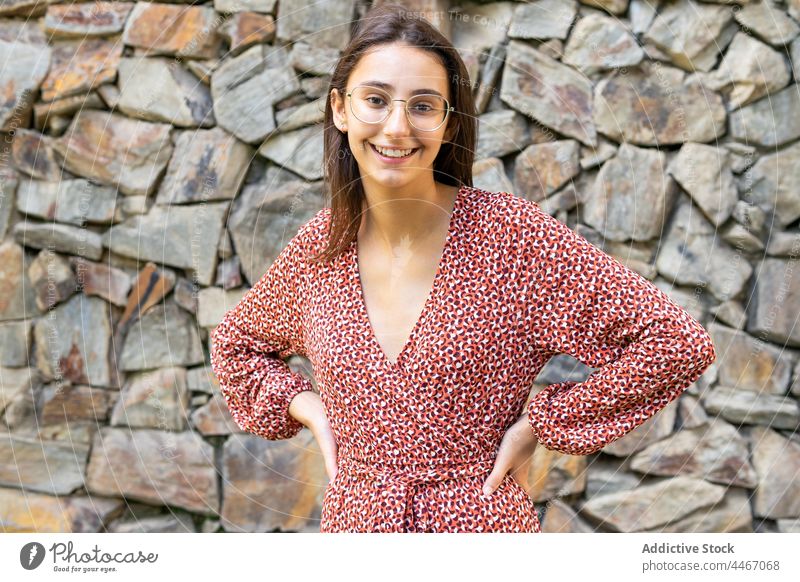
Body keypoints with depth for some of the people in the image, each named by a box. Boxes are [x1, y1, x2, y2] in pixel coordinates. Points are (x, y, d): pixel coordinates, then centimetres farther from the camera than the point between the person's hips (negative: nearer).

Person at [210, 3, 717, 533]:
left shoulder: (512, 235, -16)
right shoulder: (320, 246, -4)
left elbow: (676, 342, -17)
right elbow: (236, 345, 16)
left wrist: (540, 424, -13)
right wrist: (307, 406, -1)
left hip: (482, 526, -3)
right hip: (352, 519, 4)